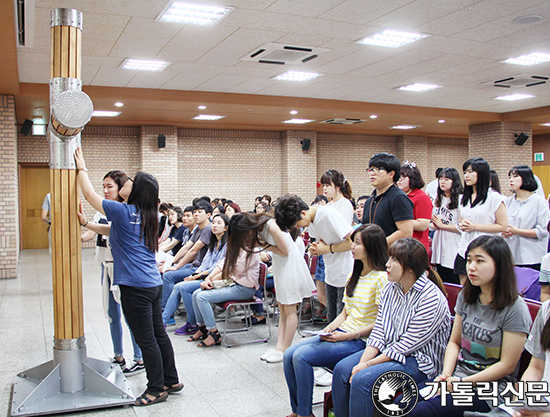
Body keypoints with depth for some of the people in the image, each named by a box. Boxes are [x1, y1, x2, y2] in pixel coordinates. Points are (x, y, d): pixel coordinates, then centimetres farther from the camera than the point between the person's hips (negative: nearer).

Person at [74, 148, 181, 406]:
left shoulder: (123, 212, -10)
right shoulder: (146, 216, 12)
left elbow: (89, 194, 1)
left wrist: (81, 168, 13)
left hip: (136, 287, -8)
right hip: (154, 284, 9)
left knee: (146, 340, 2)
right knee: (158, 334, 16)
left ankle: (157, 389, 13)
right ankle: (172, 381, 27)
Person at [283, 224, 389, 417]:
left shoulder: (381, 279, -13)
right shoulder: (353, 276, 14)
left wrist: (348, 336, -17)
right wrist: (329, 329, -1)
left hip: (360, 341, -9)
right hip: (341, 334, 9)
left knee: (301, 356, -21)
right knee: (289, 355, -5)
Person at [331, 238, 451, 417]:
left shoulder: (431, 298, -20)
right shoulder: (390, 289, 3)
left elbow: (406, 345, -20)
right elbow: (378, 332, 1)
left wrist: (368, 365, -19)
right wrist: (362, 363, -13)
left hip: (418, 361, -7)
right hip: (388, 351, 7)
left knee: (362, 380, -24)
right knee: (342, 369, -11)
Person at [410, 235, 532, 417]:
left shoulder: (515, 309, -13)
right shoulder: (465, 297, 8)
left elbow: (507, 365, -12)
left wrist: (463, 382, -15)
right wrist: (446, 374, -5)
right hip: (457, 376, 6)